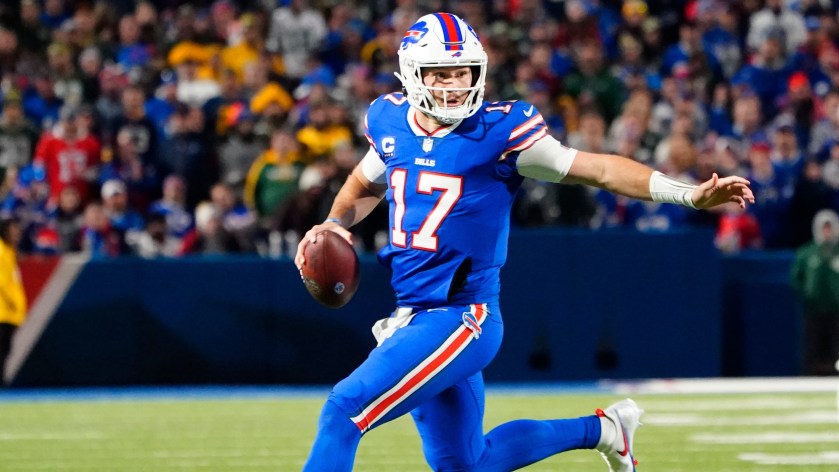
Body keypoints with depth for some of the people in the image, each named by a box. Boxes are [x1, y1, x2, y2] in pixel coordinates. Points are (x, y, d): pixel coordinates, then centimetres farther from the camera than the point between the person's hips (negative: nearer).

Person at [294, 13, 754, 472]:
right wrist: (334, 224, 8)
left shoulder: (498, 131, -10)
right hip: (411, 315, 7)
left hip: (460, 320, -7)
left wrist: (690, 193, -16)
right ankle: (601, 430, 36)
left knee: (345, 410, -20)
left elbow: (598, 169, -8)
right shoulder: (391, 124, 6)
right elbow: (366, 186, 28)